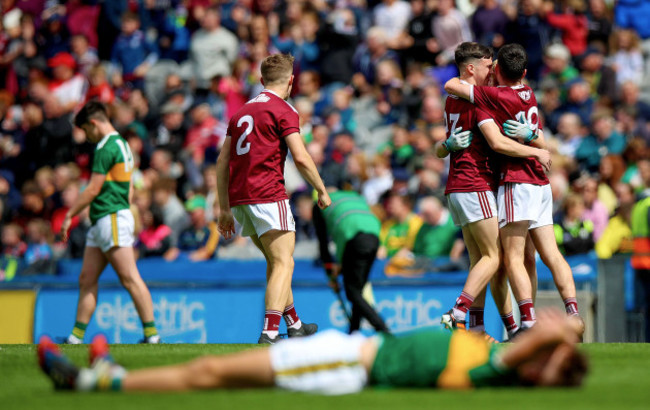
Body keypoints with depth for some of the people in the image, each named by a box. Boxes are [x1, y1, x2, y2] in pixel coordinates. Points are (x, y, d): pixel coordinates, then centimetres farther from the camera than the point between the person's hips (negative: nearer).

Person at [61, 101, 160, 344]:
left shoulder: (107, 146, -12)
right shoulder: (122, 144, 19)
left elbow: (93, 189, -14)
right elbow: (129, 191, 23)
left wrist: (69, 215, -7)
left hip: (112, 219, -10)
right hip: (101, 223, 10)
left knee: (130, 279, -11)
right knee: (87, 279, 8)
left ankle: (152, 335, -12)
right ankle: (76, 338, 8)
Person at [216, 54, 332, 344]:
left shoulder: (242, 111, 20)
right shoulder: (283, 110, -3)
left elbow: (222, 162, 19)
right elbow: (301, 158, -12)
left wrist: (225, 209, 21)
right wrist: (322, 191, 1)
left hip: (239, 198, 8)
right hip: (268, 196, -8)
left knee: (276, 262, 21)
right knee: (283, 264, -9)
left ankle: (294, 323, 31)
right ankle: (269, 333, -23)